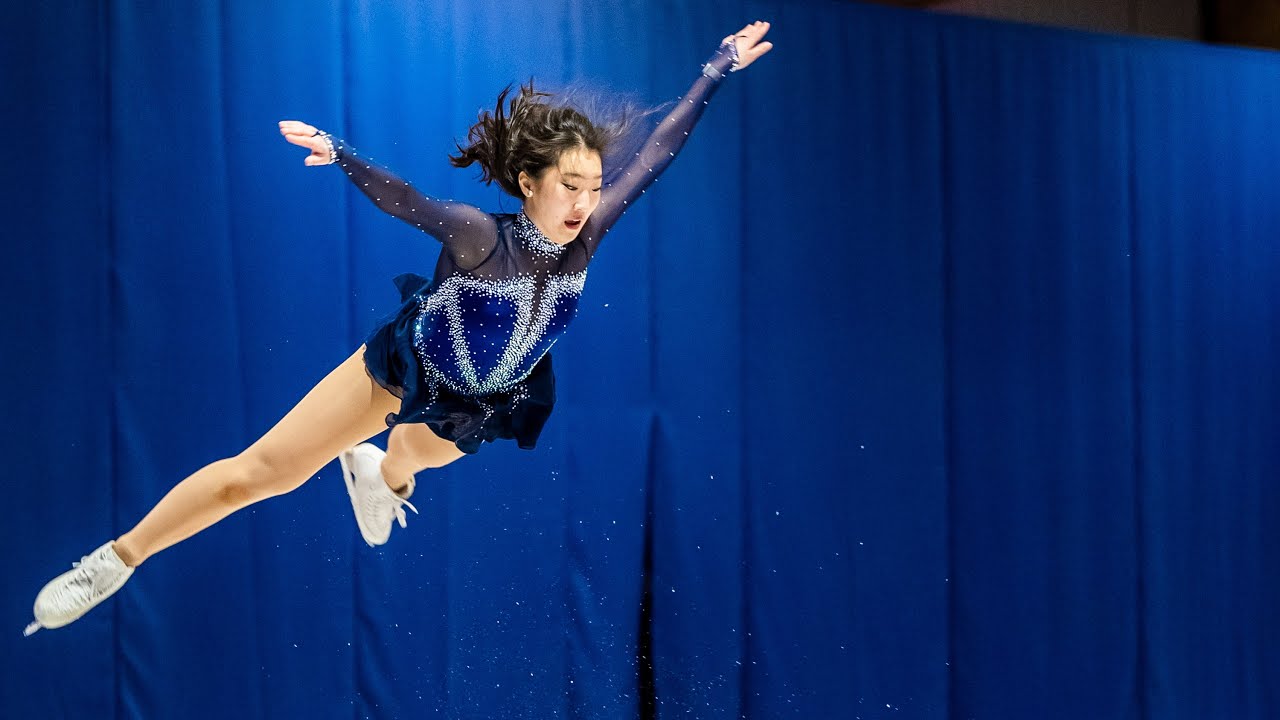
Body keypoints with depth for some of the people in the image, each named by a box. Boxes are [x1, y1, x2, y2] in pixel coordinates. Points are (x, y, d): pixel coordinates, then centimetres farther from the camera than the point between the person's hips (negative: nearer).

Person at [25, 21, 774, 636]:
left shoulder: (586, 234, -24)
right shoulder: (479, 236, -36)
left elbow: (654, 154, -18)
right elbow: (404, 199, -51)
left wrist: (717, 70, -15)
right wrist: (342, 154, -69)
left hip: (477, 407, 4)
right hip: (405, 371, -4)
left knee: (411, 460, 36)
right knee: (259, 472, -1)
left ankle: (378, 472, 75)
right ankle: (118, 559, 11)